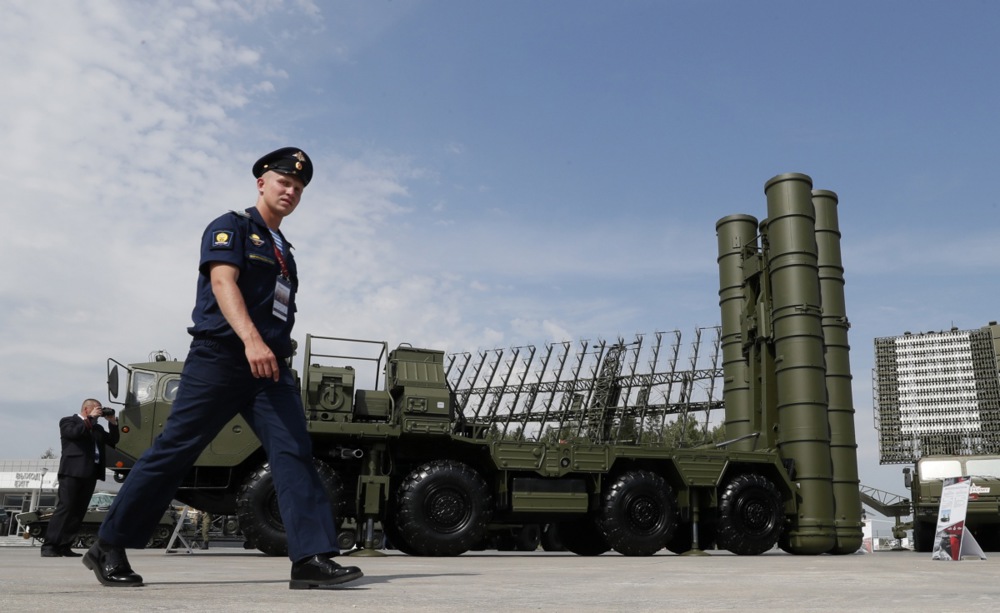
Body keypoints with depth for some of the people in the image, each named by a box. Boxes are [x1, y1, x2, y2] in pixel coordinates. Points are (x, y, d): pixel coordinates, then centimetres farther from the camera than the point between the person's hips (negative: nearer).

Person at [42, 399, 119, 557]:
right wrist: (90, 418, -7)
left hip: (90, 473, 6)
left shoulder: (97, 428, 24)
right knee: (65, 508, -12)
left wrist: (112, 422, 8)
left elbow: (113, 441, 18)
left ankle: (64, 546, 5)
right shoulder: (68, 421, 7)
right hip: (73, 471, -6)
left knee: (79, 511, 2)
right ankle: (49, 546, -10)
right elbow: (74, 432, -14)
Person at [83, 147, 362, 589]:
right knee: (174, 451, -1)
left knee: (294, 452, -10)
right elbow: (223, 280, -16)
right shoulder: (231, 227, 2)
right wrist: (251, 340, -31)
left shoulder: (283, 251, 24)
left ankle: (312, 558, -15)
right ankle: (108, 547, 14)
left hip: (270, 368, 6)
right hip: (220, 358, -6)